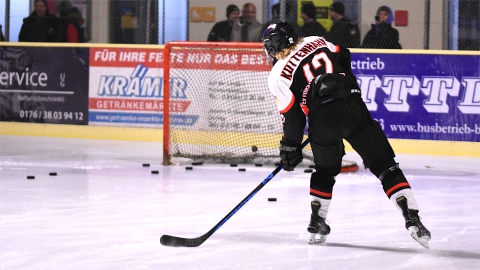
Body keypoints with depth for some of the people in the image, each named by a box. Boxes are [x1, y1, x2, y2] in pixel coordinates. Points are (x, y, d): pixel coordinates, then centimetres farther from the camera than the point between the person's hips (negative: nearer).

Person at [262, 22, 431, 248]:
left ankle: (317, 224, 28)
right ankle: (411, 218, -9)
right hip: (352, 106, 1)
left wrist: (290, 148, 17)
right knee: (385, 165, 1)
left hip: (322, 119, -1)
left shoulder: (278, 74, 9)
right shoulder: (315, 42, 17)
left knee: (325, 171, 26)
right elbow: (344, 58, 23)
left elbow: (292, 115, 6)